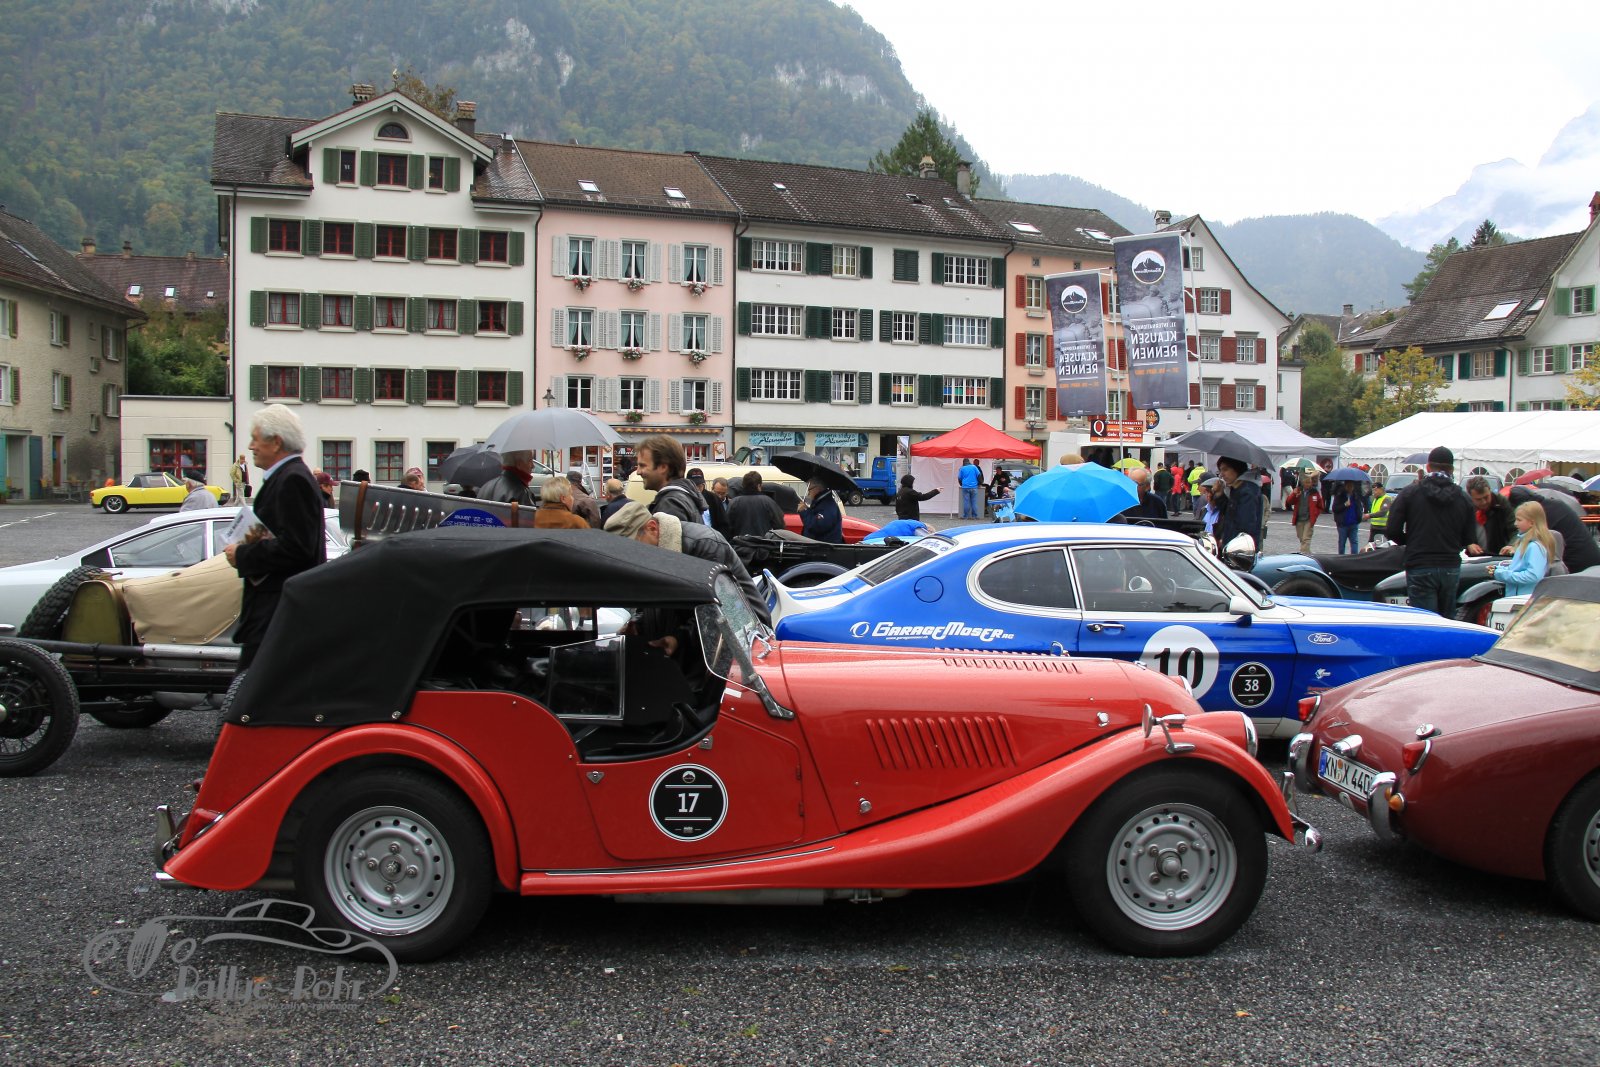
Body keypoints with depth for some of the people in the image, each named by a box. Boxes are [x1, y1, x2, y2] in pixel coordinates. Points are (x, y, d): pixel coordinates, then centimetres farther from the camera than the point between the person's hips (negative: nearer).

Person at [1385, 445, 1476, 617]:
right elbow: (1469, 539, 5)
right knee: (1448, 621, 15)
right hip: (1451, 569, 4)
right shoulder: (1463, 498, 5)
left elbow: (1393, 531, -6)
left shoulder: (1409, 493, -3)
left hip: (1420, 569, -3)